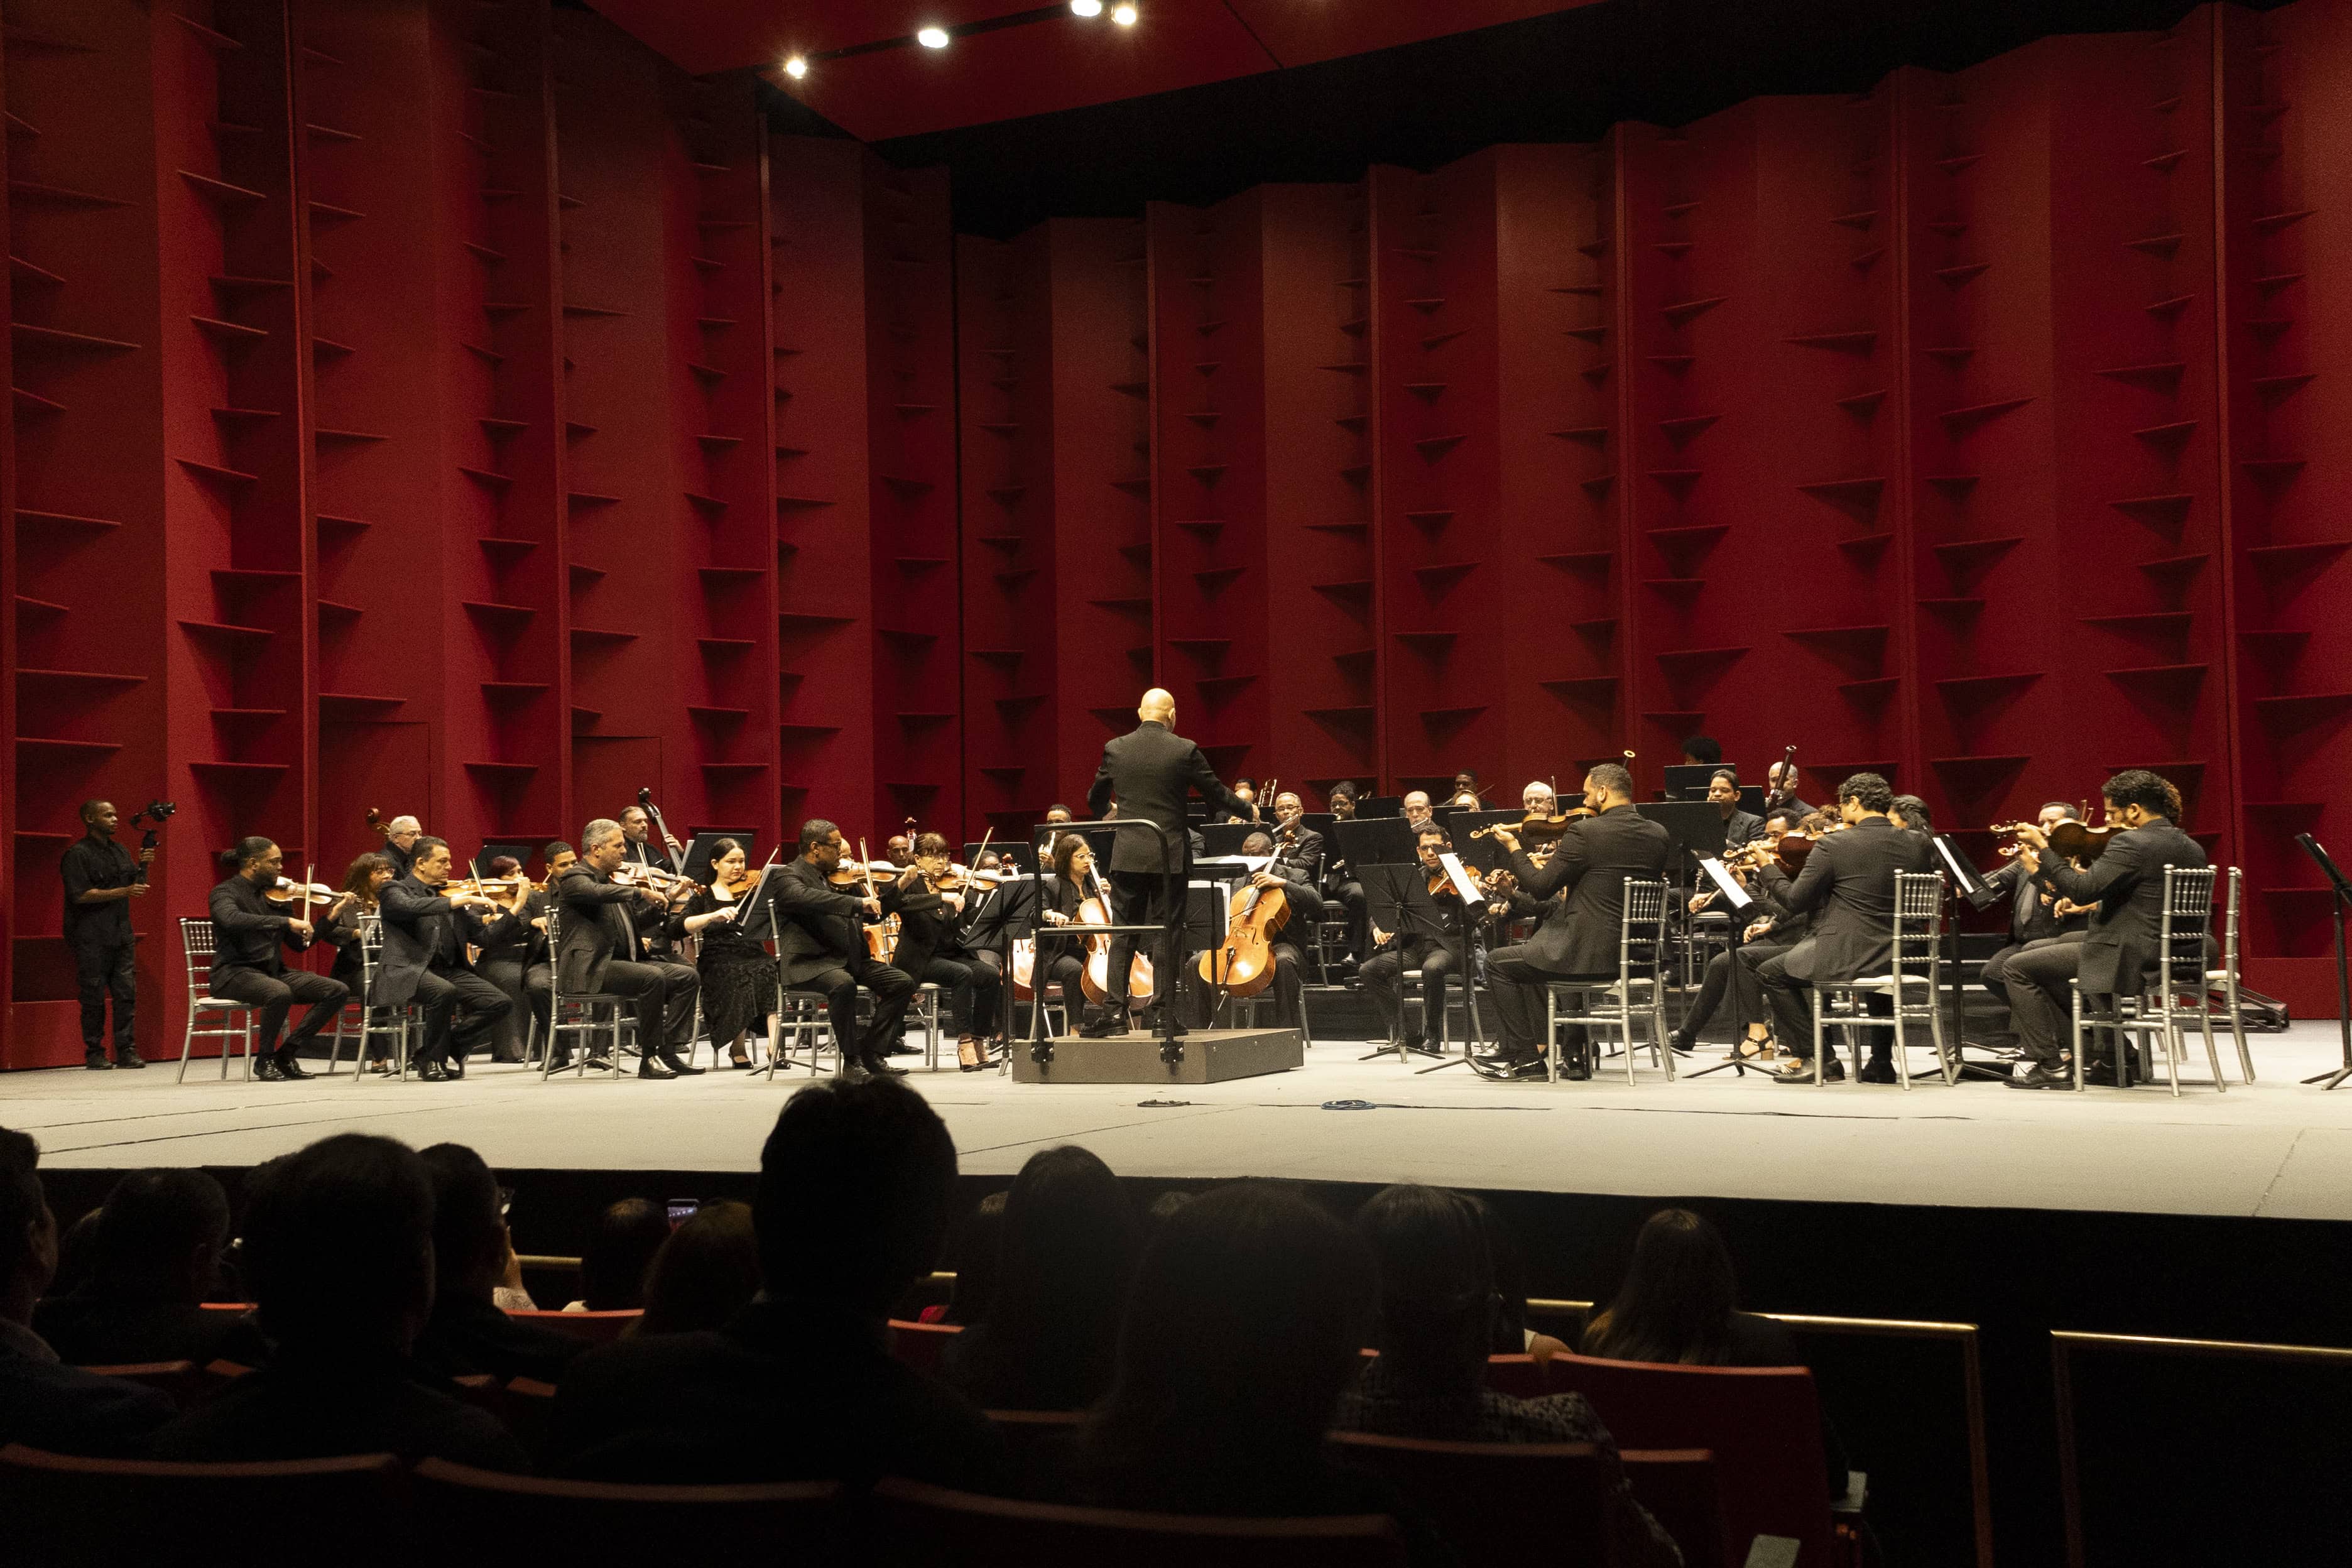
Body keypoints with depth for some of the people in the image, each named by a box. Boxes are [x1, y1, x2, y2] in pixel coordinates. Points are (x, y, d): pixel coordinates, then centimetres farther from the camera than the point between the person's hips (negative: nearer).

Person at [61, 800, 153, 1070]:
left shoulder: (121, 852, 17)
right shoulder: (77, 854, -5)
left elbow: (139, 887, 20)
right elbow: (80, 895, -15)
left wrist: (144, 866, 0)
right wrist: (123, 892, -19)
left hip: (121, 935, 6)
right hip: (91, 939, -6)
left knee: (126, 993, 1)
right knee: (94, 997, -2)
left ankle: (126, 1051, 3)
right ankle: (94, 1054, 5)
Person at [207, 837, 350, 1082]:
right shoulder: (226, 893, -7)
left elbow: (299, 944, 13)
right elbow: (233, 920, -32)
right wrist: (287, 921, -35)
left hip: (273, 971, 7)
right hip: (236, 973, -7)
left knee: (339, 991, -9)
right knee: (280, 993, -38)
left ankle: (287, 1053, -4)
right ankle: (265, 1060, -13)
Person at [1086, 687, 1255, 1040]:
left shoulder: (1115, 749, 1)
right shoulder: (1184, 750, -6)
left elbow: (1096, 801, 13)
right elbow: (1216, 793, 3)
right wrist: (1249, 811, 22)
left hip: (1126, 855, 2)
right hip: (1169, 856, -2)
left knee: (1123, 934, 6)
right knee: (1164, 934, 3)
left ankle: (1115, 1012, 1)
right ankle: (1160, 1012, 3)